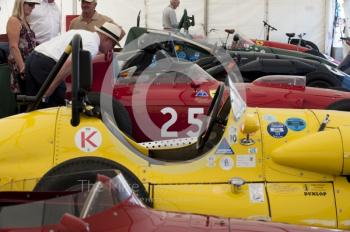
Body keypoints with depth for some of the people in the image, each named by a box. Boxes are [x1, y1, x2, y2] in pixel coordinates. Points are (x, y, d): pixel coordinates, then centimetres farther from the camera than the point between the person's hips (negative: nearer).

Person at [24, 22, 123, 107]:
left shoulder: (83, 33, 23)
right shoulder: (92, 45, -6)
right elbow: (68, 64, -19)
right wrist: (48, 91, -20)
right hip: (46, 63, -9)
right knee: (56, 105, 2)